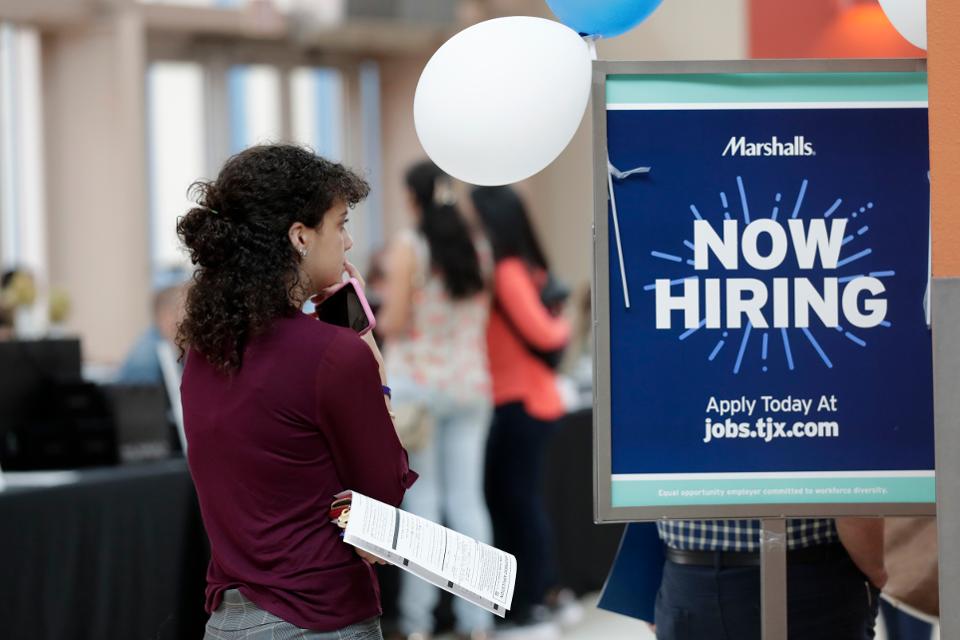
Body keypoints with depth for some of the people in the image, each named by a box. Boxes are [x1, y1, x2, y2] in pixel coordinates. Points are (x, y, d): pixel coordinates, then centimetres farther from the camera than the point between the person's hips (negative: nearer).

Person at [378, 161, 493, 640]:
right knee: (467, 498, 6)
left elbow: (395, 323, -10)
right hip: (470, 385, 4)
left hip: (418, 384, -4)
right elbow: (483, 319, 11)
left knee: (421, 499, -1)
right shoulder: (476, 249, 6)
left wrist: (379, 319, 12)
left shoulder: (409, 246, -9)